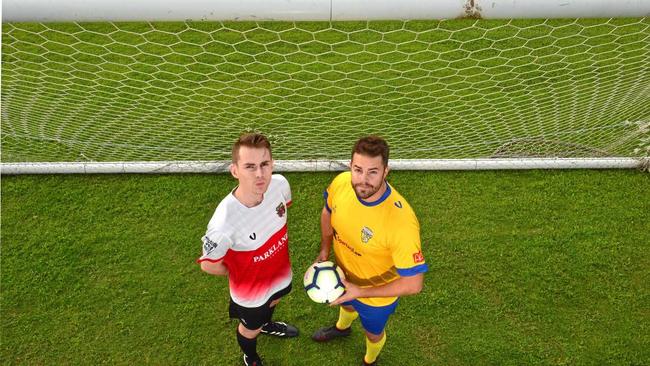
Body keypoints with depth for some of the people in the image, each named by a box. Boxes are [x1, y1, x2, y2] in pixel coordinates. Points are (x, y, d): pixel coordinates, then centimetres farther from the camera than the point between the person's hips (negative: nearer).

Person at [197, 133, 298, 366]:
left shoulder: (279, 184, -29)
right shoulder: (224, 224, -44)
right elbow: (208, 265, -23)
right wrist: (239, 274, -7)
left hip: (280, 272, 5)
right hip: (251, 291, -4)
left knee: (273, 301, 38)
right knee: (251, 329, 28)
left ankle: (267, 325, 75)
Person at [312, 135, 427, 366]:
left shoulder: (402, 222, -43)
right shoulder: (341, 183, -27)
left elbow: (414, 283, -32)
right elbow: (328, 213, -2)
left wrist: (360, 292, -27)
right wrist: (324, 251, -1)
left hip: (377, 294, -4)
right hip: (344, 275, 4)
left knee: (373, 333, 28)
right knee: (346, 305, 38)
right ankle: (342, 328, 74)